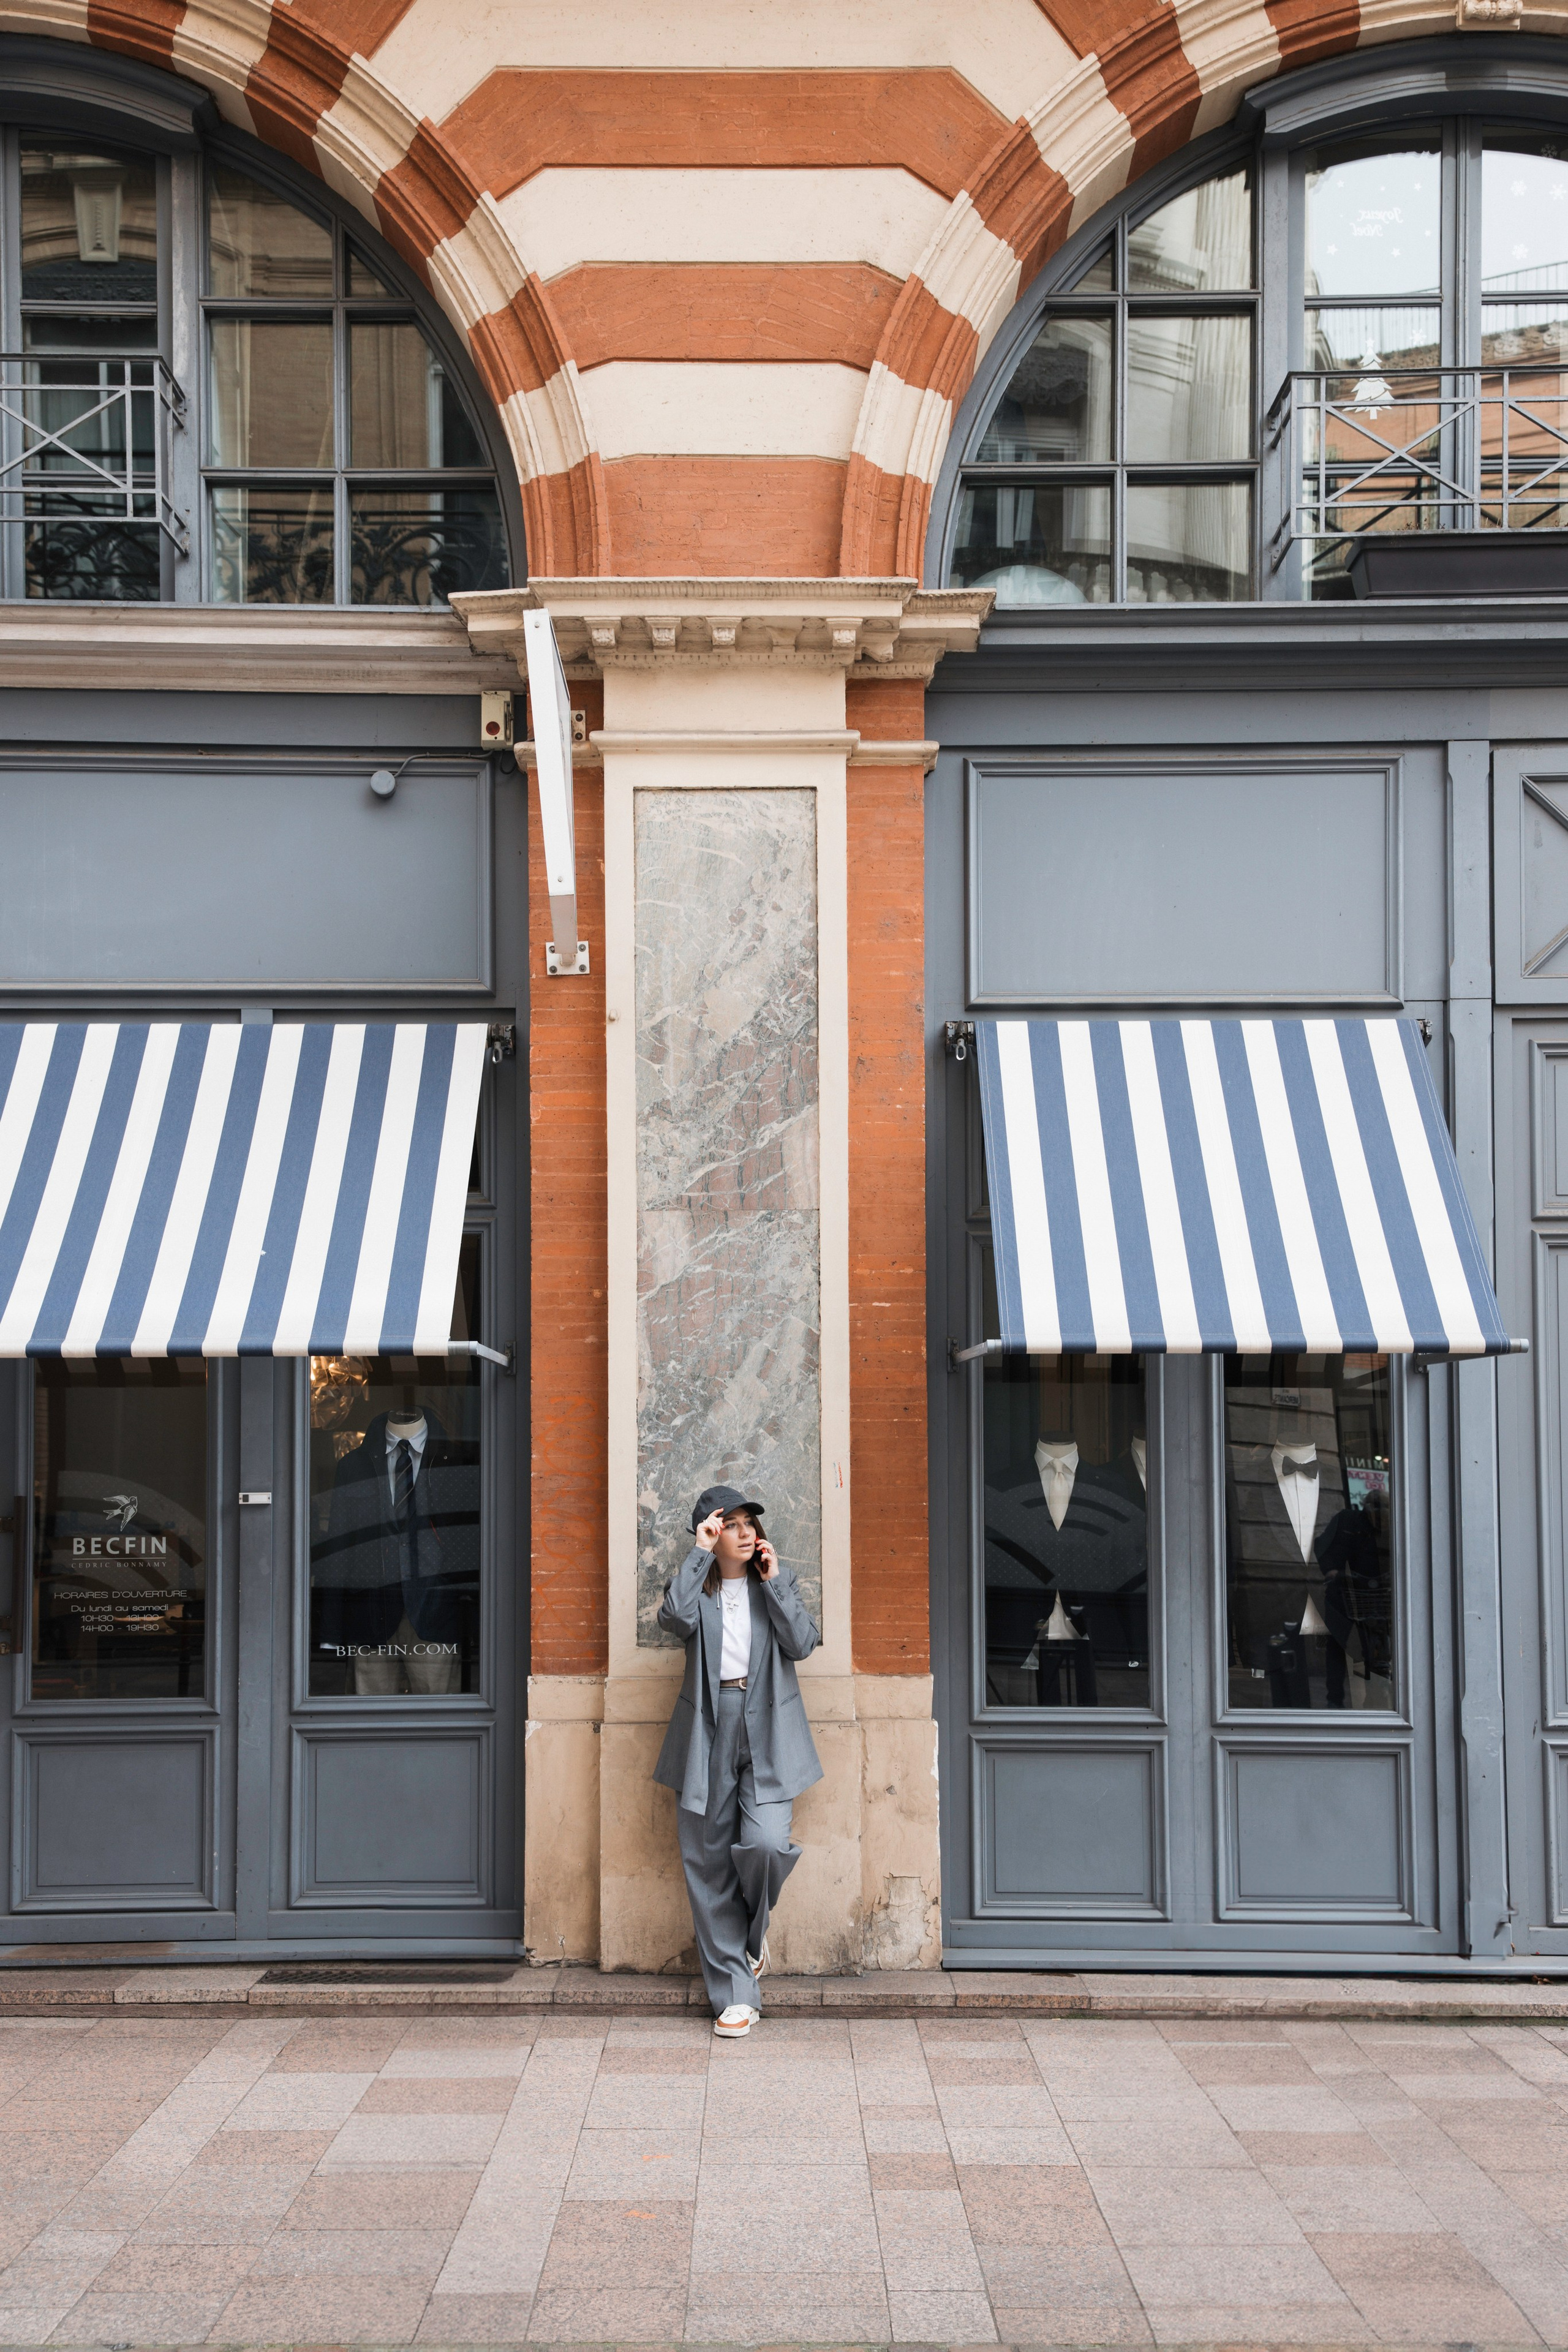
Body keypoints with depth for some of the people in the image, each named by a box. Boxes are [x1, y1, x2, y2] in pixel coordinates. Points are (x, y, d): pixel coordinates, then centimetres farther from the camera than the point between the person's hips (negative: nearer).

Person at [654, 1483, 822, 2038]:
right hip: (708, 1729, 1)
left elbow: (802, 1644, -5)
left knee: (765, 1843, -18)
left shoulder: (777, 1579, 9)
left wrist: (774, 1583, -9)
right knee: (708, 1863, 1)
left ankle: (756, 1926, 17)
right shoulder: (695, 1583, 6)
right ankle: (736, 1994, 9)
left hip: (766, 1729, 0)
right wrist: (699, 1553, -13)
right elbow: (675, 1619, -17)